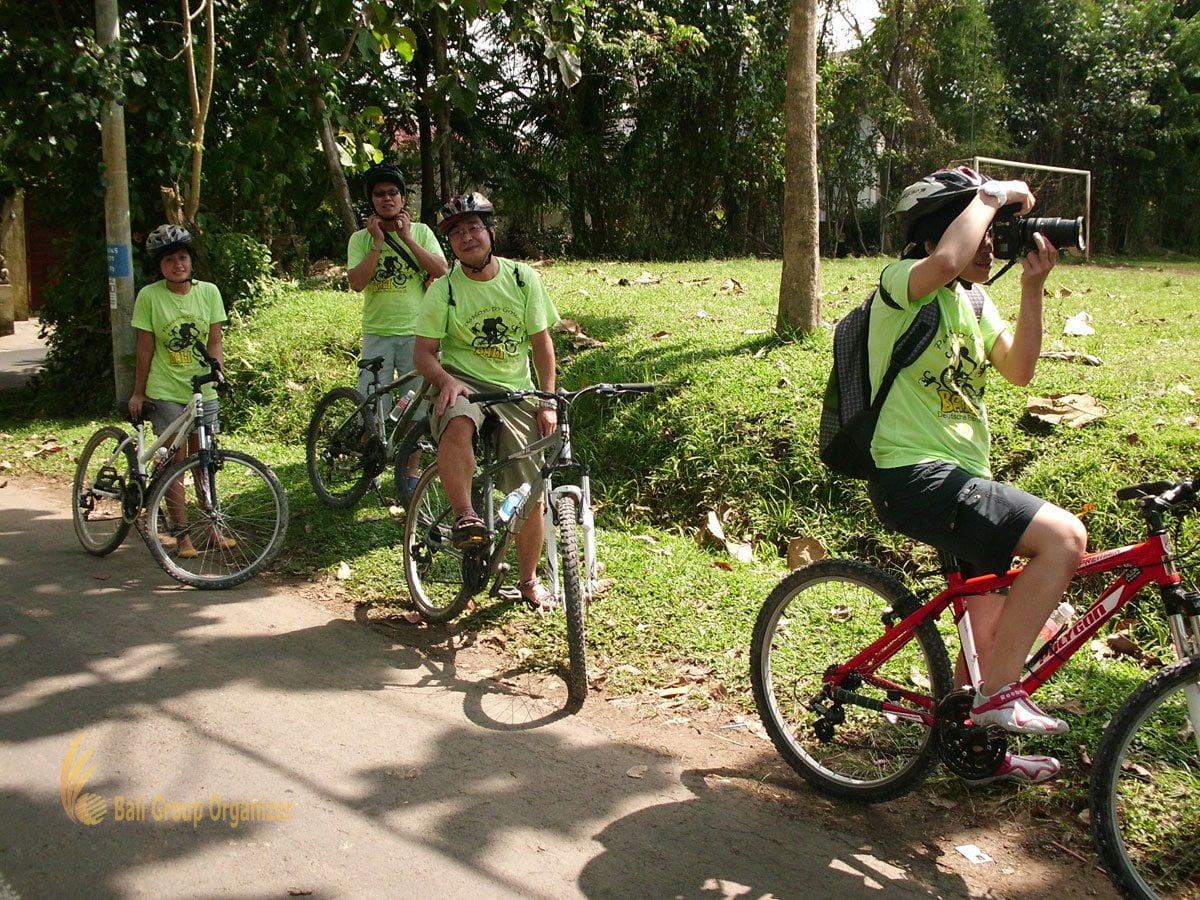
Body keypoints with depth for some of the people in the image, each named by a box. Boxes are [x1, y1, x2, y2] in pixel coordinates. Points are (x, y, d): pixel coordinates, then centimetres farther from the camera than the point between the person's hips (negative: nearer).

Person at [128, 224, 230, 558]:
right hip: (165, 392, -2)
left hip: (203, 391, 2)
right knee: (174, 461, 0)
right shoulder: (149, 296, -5)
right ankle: (181, 534, 7)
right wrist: (138, 392, 1)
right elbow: (145, 348, -1)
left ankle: (212, 528, 18)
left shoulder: (208, 292, 1)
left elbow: (214, 341, 3)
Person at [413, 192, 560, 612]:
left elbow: (541, 341, 5)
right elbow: (424, 352, -5)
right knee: (457, 424, -42)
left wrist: (548, 401, -2)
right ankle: (465, 515, -26)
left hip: (517, 392, 2)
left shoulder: (523, 278, -1)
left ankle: (528, 580, 23)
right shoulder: (444, 290, -6)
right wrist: (445, 381, -27)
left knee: (531, 494, 2)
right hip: (463, 382, -2)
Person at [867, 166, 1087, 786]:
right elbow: (946, 261, -36)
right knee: (1064, 537, -23)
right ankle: (998, 694, -12)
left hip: (962, 480, 10)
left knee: (993, 626, 18)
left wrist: (1033, 287, -2)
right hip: (915, 477, -10)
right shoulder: (904, 282, -12)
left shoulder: (973, 299, 16)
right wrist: (990, 194, -20)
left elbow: (1018, 369, 7)